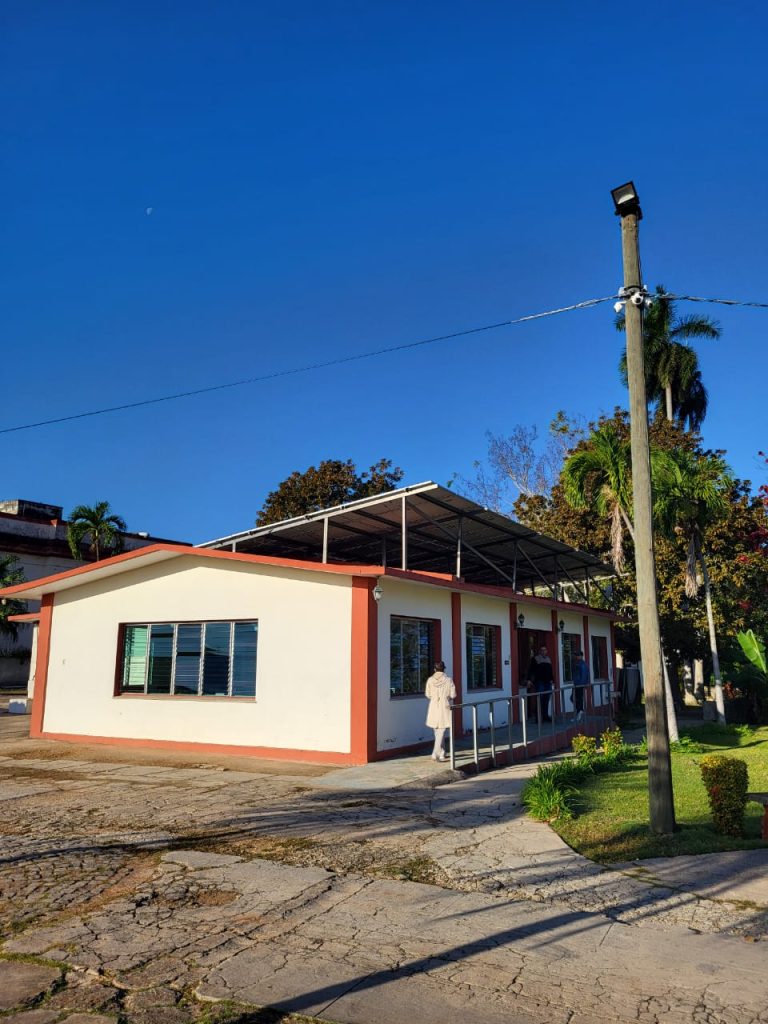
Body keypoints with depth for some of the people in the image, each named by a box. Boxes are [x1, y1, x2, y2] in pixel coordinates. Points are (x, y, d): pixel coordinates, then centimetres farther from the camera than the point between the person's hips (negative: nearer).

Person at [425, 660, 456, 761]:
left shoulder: (430, 680, -2)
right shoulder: (448, 680, -8)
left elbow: (427, 695, 3)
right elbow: (453, 695, -5)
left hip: (433, 707, 3)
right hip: (444, 707, -3)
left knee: (437, 732, 15)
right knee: (441, 732, -1)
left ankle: (441, 754, 23)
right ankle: (436, 754, -8)